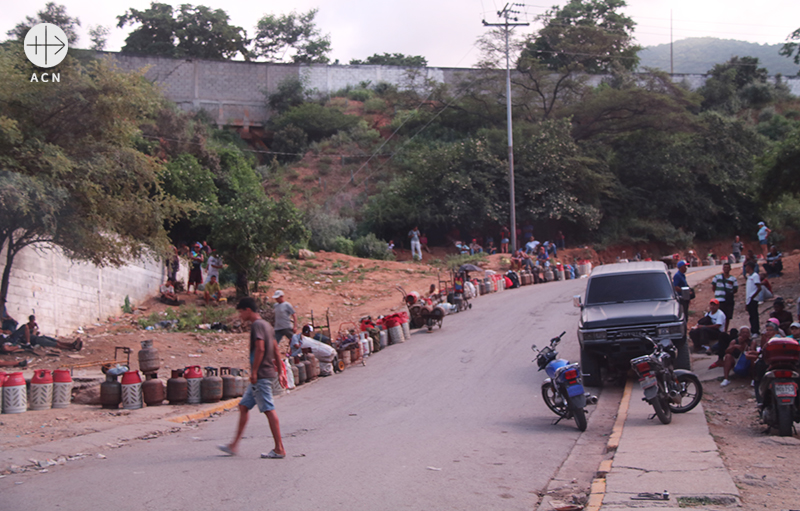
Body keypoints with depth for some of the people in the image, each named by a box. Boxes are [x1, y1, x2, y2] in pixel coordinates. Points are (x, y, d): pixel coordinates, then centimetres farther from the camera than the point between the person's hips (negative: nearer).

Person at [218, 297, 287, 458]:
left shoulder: (257, 325, -12)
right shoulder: (267, 325, 17)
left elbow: (260, 349, -22)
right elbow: (276, 351, 19)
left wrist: (254, 372, -20)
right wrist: (280, 372, 20)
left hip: (261, 375, -10)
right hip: (268, 373, 10)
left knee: (269, 410, -8)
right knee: (243, 406, 14)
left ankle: (279, 449, -7)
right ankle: (234, 445, 17)